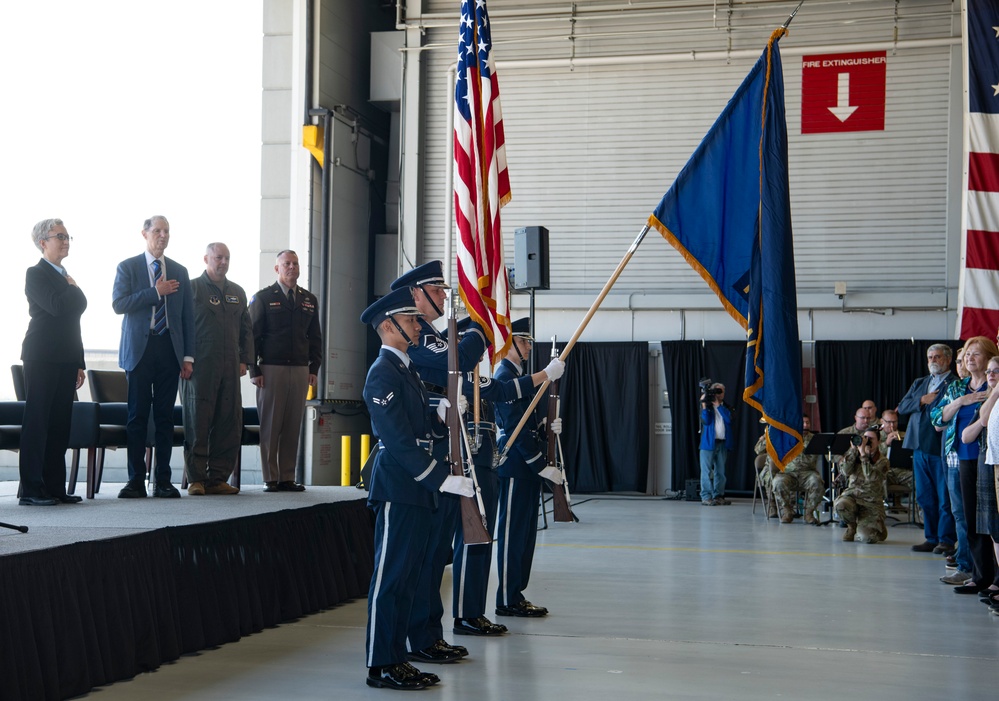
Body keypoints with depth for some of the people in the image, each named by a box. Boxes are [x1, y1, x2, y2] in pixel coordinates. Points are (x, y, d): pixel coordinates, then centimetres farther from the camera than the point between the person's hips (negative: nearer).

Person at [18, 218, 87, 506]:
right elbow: (56, 306, -22)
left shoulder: (65, 278, 21)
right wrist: (73, 288, -2)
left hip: (66, 360, 8)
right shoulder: (36, 274, -4)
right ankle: (31, 490, -6)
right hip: (42, 357, -8)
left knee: (59, 424, 7)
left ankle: (55, 487, 10)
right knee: (37, 422, -6)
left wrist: (79, 363, 14)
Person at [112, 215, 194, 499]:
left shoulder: (179, 271, 14)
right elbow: (118, 304, -9)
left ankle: (163, 481, 6)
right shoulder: (128, 267, 5)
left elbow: (187, 316, 12)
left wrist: (188, 356, 5)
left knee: (165, 416, 2)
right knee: (137, 415, -2)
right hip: (139, 348, -2)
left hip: (169, 348, 3)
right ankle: (136, 480, 3)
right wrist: (156, 292, -13)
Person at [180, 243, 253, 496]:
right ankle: (196, 479, 2)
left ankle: (218, 479, 8)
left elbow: (246, 329, 21)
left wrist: (244, 359, 9)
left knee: (229, 423, 2)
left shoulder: (237, 292, 18)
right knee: (198, 423, -3)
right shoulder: (192, 288, 2)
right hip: (200, 368, -5)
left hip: (229, 368, 5)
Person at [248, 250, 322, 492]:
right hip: (271, 369, -3)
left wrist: (314, 368, 7)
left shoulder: (310, 300, 15)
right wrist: (254, 370, -5)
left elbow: (315, 337, 16)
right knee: (270, 425, -2)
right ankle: (270, 478, 3)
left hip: (300, 370, 3)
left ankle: (288, 477, 7)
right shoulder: (263, 298, 4)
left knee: (293, 427, 2)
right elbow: (252, 335, 1)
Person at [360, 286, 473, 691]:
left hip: (417, 490, 10)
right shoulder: (383, 374, -13)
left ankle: (396, 658, 18)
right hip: (397, 489, -10)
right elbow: (398, 440, -20)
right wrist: (444, 478, -22)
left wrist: (442, 414, -1)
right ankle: (380, 666, 2)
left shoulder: (407, 370, 18)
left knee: (407, 577, 12)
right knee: (390, 577, -4)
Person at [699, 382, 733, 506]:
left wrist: (718, 405, -9)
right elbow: (706, 421, -9)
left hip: (722, 443, 3)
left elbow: (729, 419, -8)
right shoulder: (707, 406, 6)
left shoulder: (726, 407, 13)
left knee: (720, 471, 6)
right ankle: (706, 497, -5)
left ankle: (718, 496, 10)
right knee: (707, 471, -5)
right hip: (708, 442, -3)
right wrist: (704, 405, -13)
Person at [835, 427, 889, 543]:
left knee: (870, 538, -19)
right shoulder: (856, 456, 7)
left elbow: (870, 477, -21)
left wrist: (863, 452, -20)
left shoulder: (882, 462, -1)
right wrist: (853, 449, -13)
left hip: (871, 502, -1)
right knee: (841, 505, -37)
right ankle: (851, 526, 0)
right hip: (852, 495, 2)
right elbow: (846, 471, -11)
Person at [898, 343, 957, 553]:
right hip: (920, 447, 7)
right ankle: (931, 538, 17)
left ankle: (946, 540, 4)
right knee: (925, 496, 10)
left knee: (945, 497, -2)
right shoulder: (919, 384, 19)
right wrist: (922, 400, -3)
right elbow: (901, 408, 11)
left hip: (942, 447, -7)